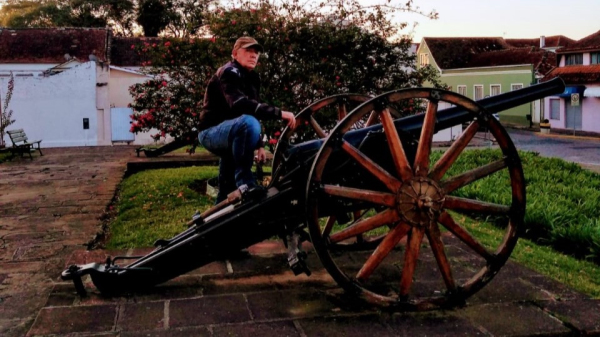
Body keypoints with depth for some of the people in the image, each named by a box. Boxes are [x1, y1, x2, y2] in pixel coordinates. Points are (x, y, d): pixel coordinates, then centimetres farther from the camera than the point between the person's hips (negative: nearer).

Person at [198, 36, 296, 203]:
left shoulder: (252, 78, 11)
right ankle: (245, 186, -29)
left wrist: (259, 145, 7)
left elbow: (253, 110, 15)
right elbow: (239, 104, -36)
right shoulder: (228, 73, -17)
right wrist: (278, 113, -40)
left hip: (230, 132, 10)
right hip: (212, 132, -10)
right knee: (248, 123, -36)